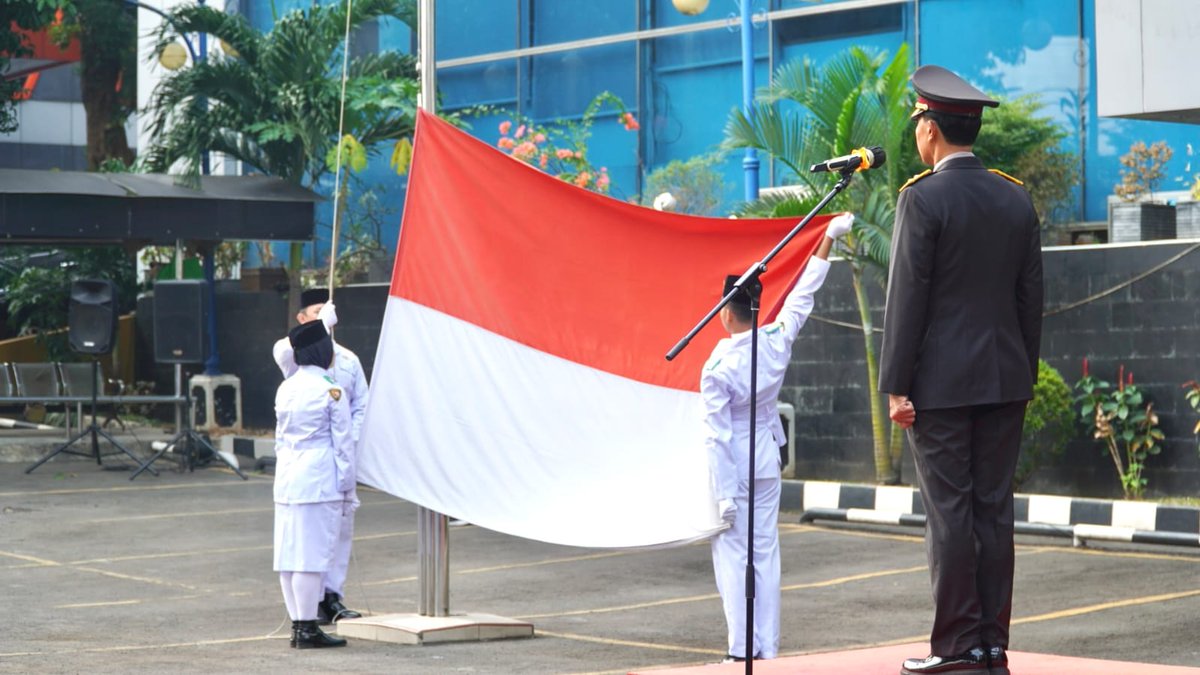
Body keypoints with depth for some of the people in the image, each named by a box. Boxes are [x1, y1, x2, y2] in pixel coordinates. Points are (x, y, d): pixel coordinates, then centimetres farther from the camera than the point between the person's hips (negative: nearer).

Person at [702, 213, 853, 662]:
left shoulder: (717, 368, -17)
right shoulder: (777, 341, -6)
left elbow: (717, 435, -16)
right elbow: (803, 294, 7)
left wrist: (724, 493, -12)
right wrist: (828, 239, 19)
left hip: (733, 469, -5)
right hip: (766, 462, 5)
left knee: (732, 553, -1)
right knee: (765, 551, 9)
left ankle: (742, 650, -4)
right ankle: (767, 648, 10)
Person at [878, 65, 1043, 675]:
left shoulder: (922, 198, -10)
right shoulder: (1016, 198, 8)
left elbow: (907, 298, -12)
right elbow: (1031, 297, 10)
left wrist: (895, 387, -9)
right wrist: (1025, 376, 17)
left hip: (940, 382, -6)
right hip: (1004, 380, 6)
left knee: (949, 512, -2)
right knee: (994, 510, 8)